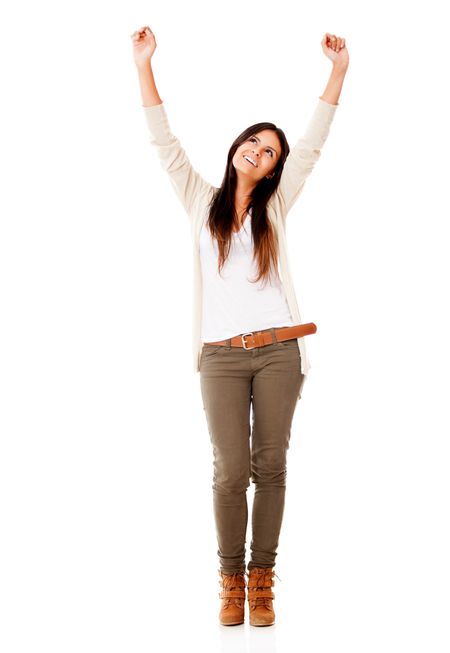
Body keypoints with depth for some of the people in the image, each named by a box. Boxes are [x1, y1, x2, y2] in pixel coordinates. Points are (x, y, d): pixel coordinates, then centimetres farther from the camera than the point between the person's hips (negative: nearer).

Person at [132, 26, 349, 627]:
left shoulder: (275, 206, 12)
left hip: (279, 350, 1)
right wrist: (144, 65, 0)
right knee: (231, 472, -3)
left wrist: (339, 68, 7)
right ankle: (231, 579, 12)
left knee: (270, 467, 2)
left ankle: (261, 578, 13)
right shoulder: (201, 200, 11)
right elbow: (165, 143, 5)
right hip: (222, 356, -1)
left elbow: (313, 143, 9)